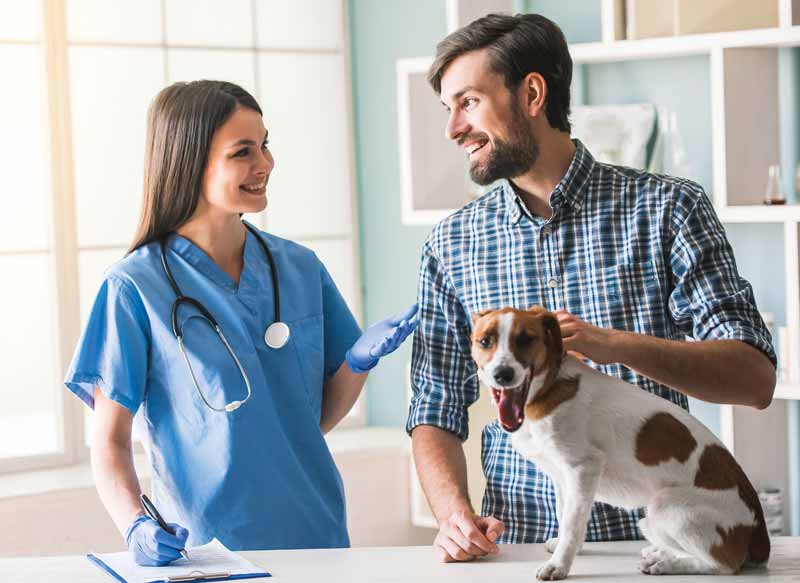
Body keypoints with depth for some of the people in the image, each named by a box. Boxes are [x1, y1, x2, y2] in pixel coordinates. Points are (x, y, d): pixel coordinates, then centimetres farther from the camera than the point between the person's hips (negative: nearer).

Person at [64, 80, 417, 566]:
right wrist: (136, 525, -26)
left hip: (314, 535, 4)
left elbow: (319, 417, 8)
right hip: (204, 544, -4)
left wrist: (358, 359, -10)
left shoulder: (300, 268, 4)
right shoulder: (137, 287, -10)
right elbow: (111, 440, -9)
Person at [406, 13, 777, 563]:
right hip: (519, 544, 2)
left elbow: (756, 378, -4)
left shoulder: (666, 207, 2)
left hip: (651, 533, -1)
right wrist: (454, 512, -8)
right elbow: (437, 413, 12)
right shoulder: (451, 245, 11)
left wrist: (616, 345, -19)